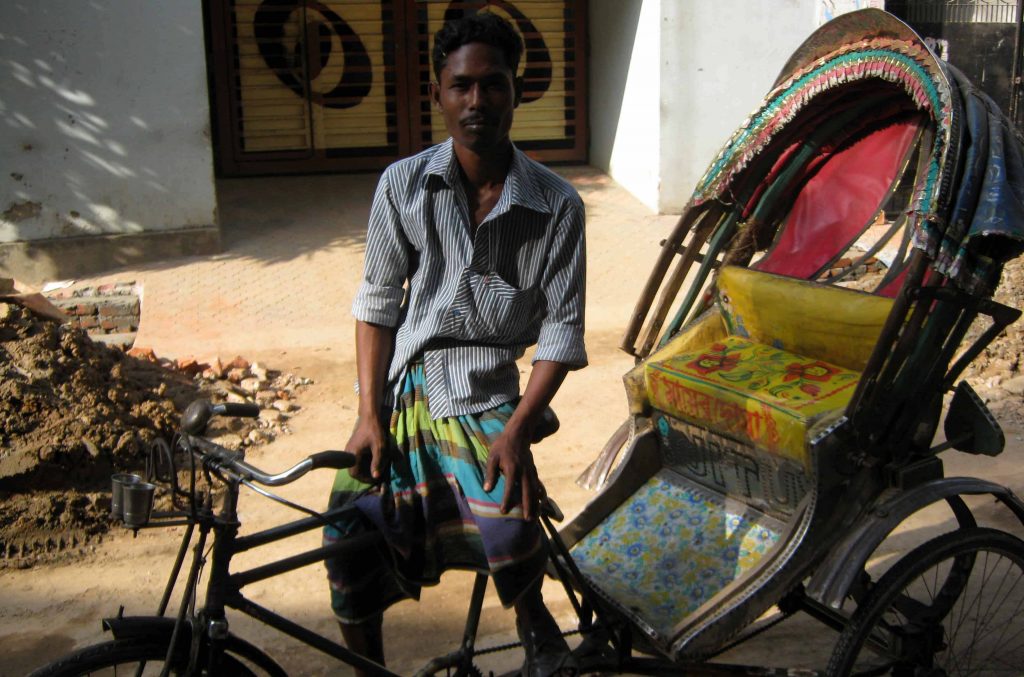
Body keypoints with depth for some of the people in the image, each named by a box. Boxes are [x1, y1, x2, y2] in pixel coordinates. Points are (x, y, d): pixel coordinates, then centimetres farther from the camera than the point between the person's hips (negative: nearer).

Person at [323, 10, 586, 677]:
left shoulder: (557, 204, -4)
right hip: (402, 389, 2)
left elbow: (563, 334, -3)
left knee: (508, 526, -29)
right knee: (350, 535, -15)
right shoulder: (403, 184, 0)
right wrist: (370, 414, -4)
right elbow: (377, 303, 5)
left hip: (487, 398, -2)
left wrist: (517, 431, -15)